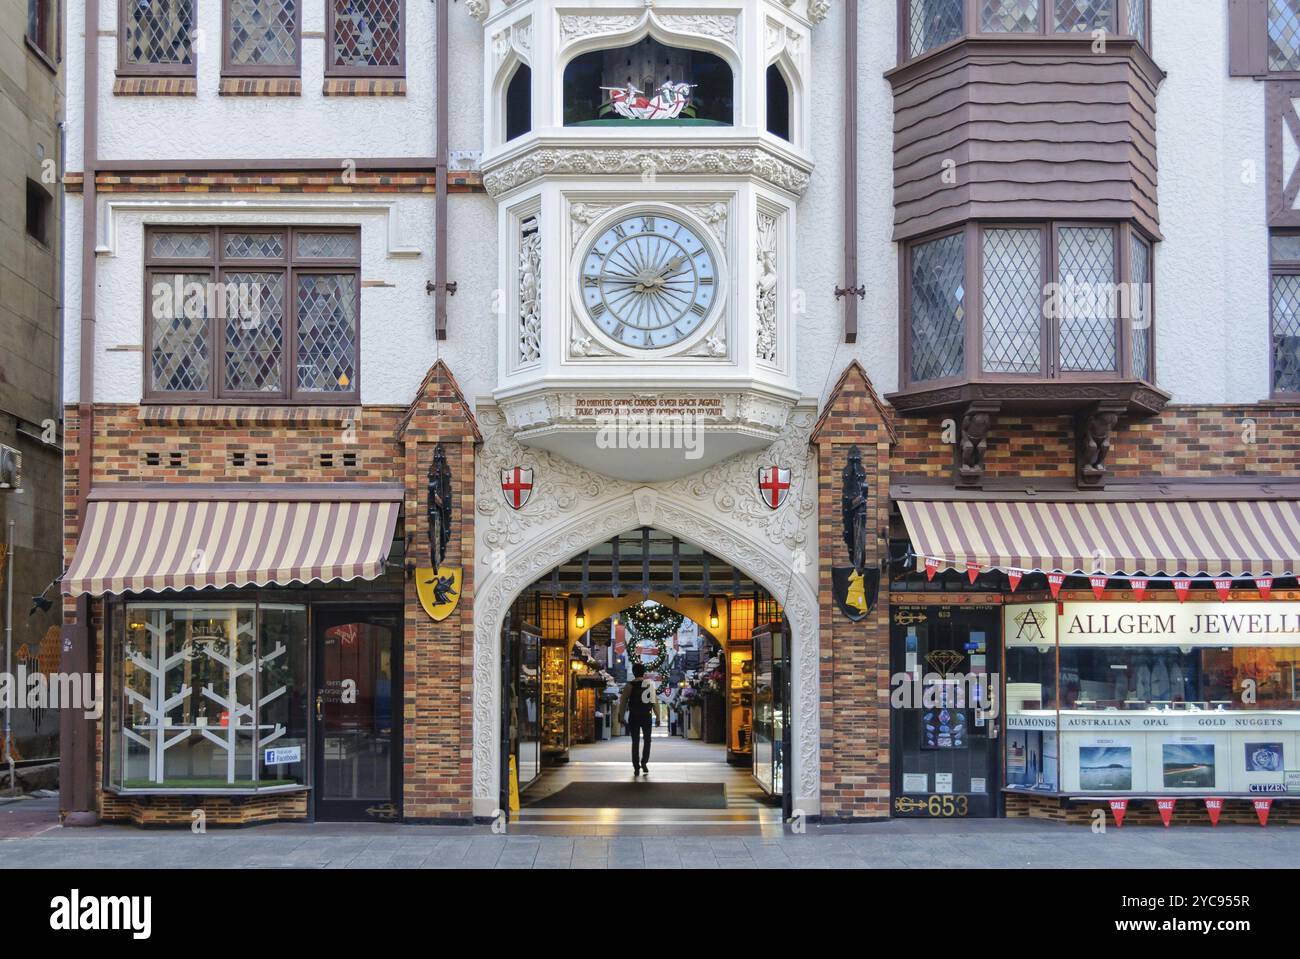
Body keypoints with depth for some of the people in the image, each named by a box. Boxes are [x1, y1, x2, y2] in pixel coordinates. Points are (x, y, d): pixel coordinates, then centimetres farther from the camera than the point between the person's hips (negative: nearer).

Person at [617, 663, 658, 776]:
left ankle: (636, 767, 1)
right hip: (647, 716, 1)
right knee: (647, 740, 16)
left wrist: (621, 716, 2)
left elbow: (623, 701, -6)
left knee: (635, 741, 5)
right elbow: (655, 700, 3)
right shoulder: (650, 683, 1)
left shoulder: (630, 685, -6)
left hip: (634, 717, -1)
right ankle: (644, 762, 1)